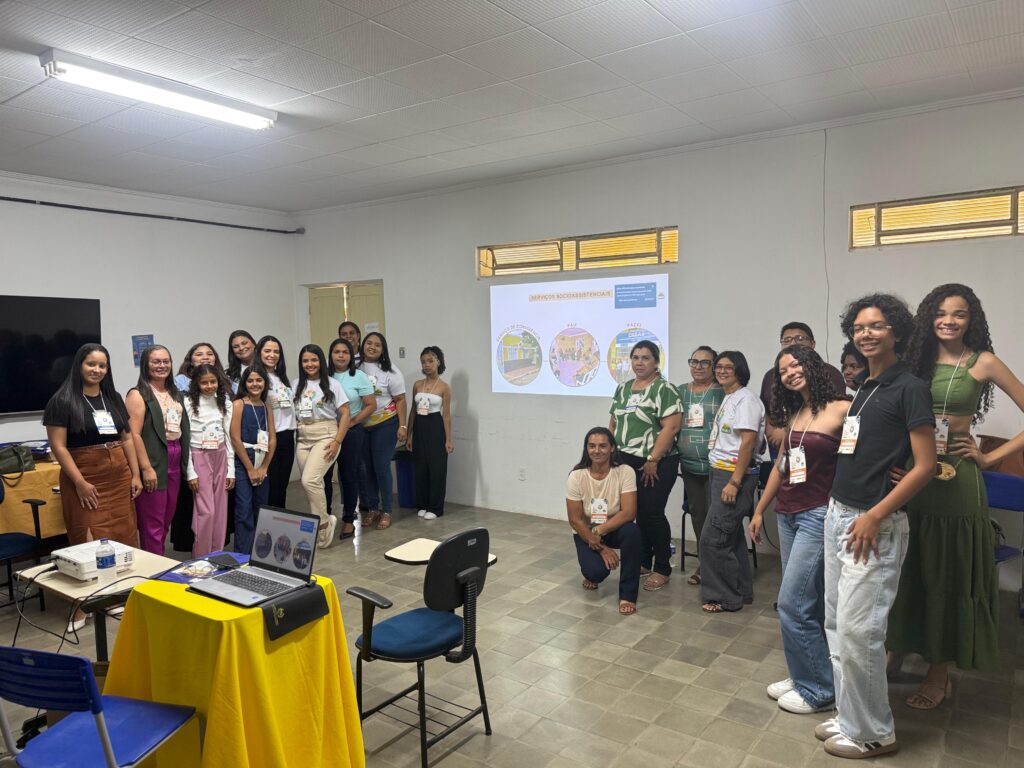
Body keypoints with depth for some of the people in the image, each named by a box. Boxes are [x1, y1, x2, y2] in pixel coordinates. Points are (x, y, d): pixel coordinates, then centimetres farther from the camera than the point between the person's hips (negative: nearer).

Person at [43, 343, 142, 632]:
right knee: (88, 542, -4)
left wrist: (135, 474, 8)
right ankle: (81, 608, 6)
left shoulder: (114, 398, 12)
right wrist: (80, 482, -15)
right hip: (85, 480, -5)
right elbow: (58, 446, -9)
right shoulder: (62, 401, -5)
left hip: (119, 477, 5)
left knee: (123, 537, 5)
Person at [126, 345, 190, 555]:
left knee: (166, 521, 14)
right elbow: (134, 434, -13)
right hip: (153, 463, -7)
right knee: (152, 524, -3)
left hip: (175, 461, 7)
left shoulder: (176, 394, 17)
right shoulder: (138, 394, -6)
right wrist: (146, 468, -19)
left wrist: (184, 463, 13)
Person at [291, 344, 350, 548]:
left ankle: (323, 523, -1)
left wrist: (337, 441, -11)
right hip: (302, 438, 4)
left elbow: (345, 414, -3)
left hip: (325, 436, -4)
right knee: (313, 484, 3)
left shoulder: (332, 384, -1)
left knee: (309, 481, -17)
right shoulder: (295, 384, 9)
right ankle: (325, 521, 20)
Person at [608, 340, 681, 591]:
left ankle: (662, 569, 10)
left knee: (652, 513, -4)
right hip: (626, 461, 6)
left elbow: (671, 427, -16)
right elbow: (613, 424, 19)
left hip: (655, 464, -6)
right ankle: (642, 561, 25)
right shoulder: (623, 388, 13)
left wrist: (652, 460, -18)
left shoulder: (664, 389, -8)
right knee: (638, 512, 11)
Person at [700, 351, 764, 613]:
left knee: (713, 539, -6)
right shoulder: (727, 398, 14)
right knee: (731, 535, 16)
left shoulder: (745, 399, -13)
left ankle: (725, 597, 7)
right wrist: (724, 479, 10)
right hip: (720, 473, 9)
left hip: (735, 474, -9)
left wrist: (734, 482, -21)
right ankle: (741, 590, 27)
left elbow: (747, 443, -19)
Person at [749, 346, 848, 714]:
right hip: (787, 515, 7)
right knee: (805, 604, 15)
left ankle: (818, 689, 12)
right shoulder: (793, 415, 11)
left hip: (818, 516, -7)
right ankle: (803, 676, 27)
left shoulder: (842, 410, -12)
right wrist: (759, 510, 20)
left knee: (793, 604, -5)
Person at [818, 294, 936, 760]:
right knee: (836, 624, 13)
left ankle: (872, 732, 14)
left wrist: (874, 517, -18)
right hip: (837, 515, 8)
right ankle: (849, 714, 27)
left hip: (874, 524, -8)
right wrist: (840, 508, 14)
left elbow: (924, 466, -13)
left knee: (858, 629, -3)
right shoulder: (862, 389, 14)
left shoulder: (909, 388, -9)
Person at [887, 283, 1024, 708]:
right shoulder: (917, 361, 6)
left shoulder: (983, 363, -3)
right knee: (910, 574, 13)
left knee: (948, 577, 8)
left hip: (956, 480, -3)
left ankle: (939, 675, 21)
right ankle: (899, 651, 28)